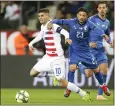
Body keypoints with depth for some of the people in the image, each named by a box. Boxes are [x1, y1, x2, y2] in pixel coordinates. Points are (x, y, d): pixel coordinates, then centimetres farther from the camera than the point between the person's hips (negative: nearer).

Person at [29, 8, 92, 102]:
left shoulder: (52, 25, -16)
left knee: (62, 83, -13)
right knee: (33, 73, 7)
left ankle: (84, 95, 0)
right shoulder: (43, 26, 10)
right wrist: (31, 43, 36)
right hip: (48, 57, 9)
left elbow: (64, 31, -34)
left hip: (57, 59, -8)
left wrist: (67, 38, -55)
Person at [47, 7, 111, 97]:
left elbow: (96, 29, -32)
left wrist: (104, 35, -51)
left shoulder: (88, 23, -15)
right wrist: (51, 23, -34)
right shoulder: (72, 22, -13)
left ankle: (103, 86, 35)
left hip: (86, 51, 1)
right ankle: (69, 88, 1)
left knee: (96, 70, 8)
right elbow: (60, 21, -13)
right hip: (74, 51, -1)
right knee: (72, 67, -20)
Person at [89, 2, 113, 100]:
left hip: (101, 49, 5)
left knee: (104, 70, -7)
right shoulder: (92, 19, -7)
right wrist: (89, 42, -18)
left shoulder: (107, 22, 11)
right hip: (90, 48, -5)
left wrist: (110, 42, 6)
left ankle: (100, 94, -1)